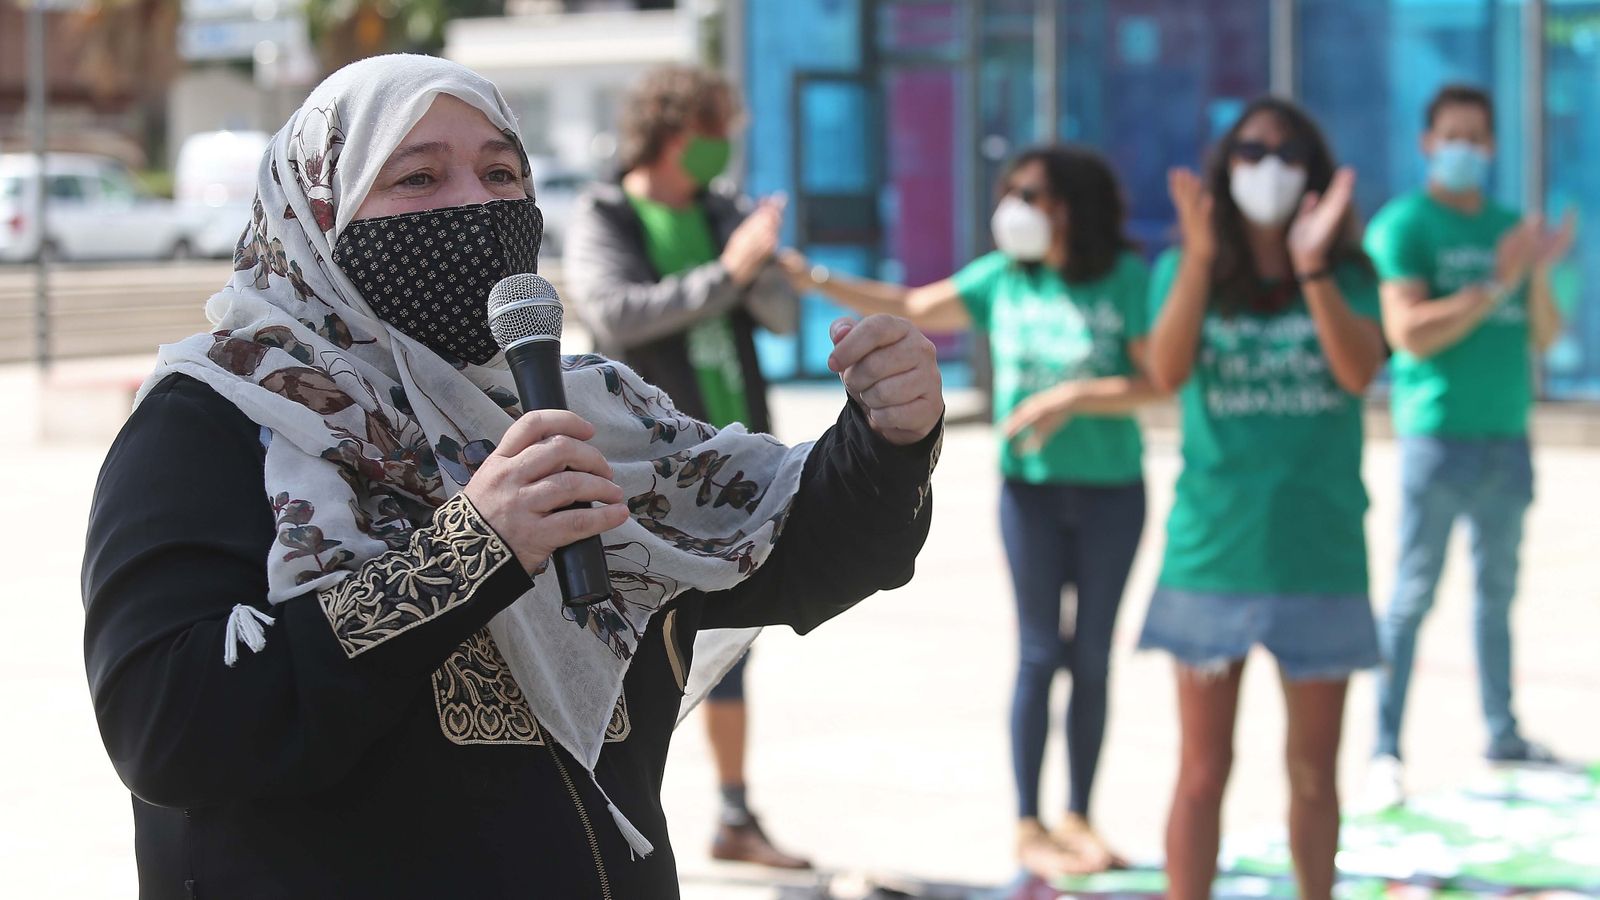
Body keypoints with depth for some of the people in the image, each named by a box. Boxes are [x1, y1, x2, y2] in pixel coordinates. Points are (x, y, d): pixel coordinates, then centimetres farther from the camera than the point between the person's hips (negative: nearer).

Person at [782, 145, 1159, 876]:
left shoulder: (1126, 279, -9)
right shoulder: (1003, 279, -1)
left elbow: (1157, 381, -14)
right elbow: (907, 309, 2)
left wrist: (1074, 397, -22)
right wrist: (817, 281, -6)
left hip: (1111, 491, -1)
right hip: (1031, 487, 1)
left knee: (1092, 656, 7)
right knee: (1040, 655, 4)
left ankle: (1077, 817, 17)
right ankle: (1028, 826, 9)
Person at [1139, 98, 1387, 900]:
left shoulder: (1348, 276, 3)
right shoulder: (1185, 271, 3)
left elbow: (1359, 372, -15)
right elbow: (1166, 373, -14)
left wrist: (1312, 266, -23)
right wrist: (1199, 254, -21)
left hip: (1319, 556, 1)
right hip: (1212, 554, -1)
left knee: (1313, 770, 11)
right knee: (1204, 771, 3)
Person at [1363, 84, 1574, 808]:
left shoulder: (1508, 227, 14)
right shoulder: (1404, 225, -4)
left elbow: (1542, 337, 11)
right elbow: (1410, 334, -14)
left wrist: (1539, 274, -7)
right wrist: (1497, 284, -16)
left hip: (1506, 435, 6)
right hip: (1438, 436, -6)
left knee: (1498, 589, 13)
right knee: (1413, 594, -6)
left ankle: (1501, 732, 23)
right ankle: (1386, 753, -4)